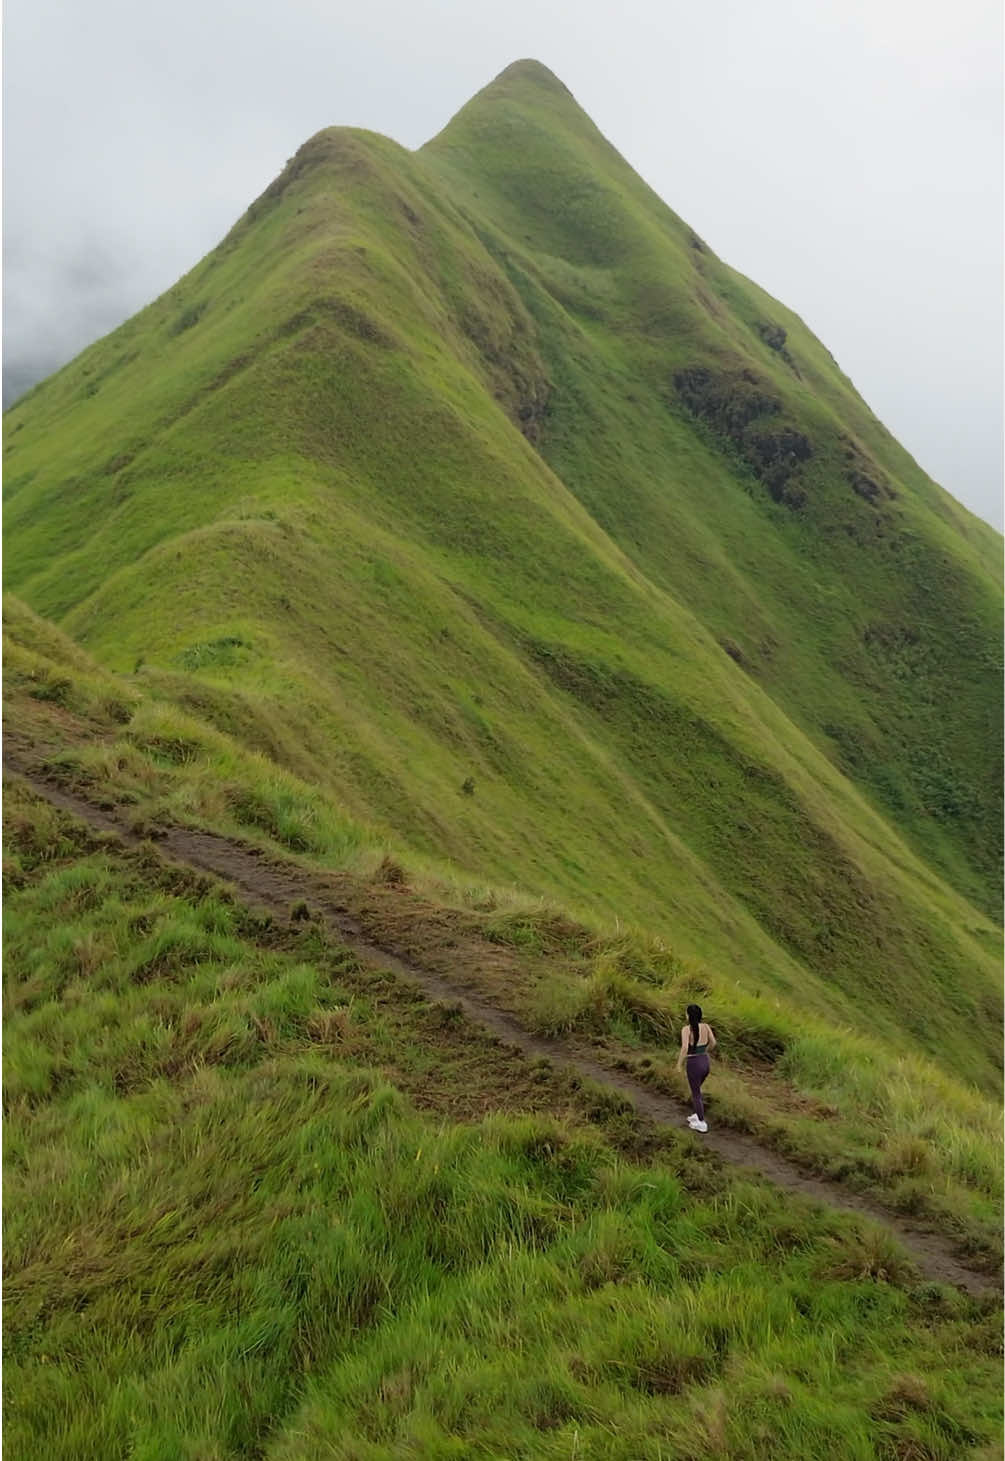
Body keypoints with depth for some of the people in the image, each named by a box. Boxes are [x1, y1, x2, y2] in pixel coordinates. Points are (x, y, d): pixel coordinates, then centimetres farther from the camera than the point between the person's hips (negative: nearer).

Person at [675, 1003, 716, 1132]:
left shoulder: (686, 1029, -19)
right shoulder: (706, 1026, -2)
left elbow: (684, 1048, -27)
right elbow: (713, 1043, 5)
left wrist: (679, 1064, -13)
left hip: (693, 1065, -6)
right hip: (705, 1063, 6)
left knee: (696, 1094, 12)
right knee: (696, 1089, 30)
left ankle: (702, 1124, 20)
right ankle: (696, 1115, 40)